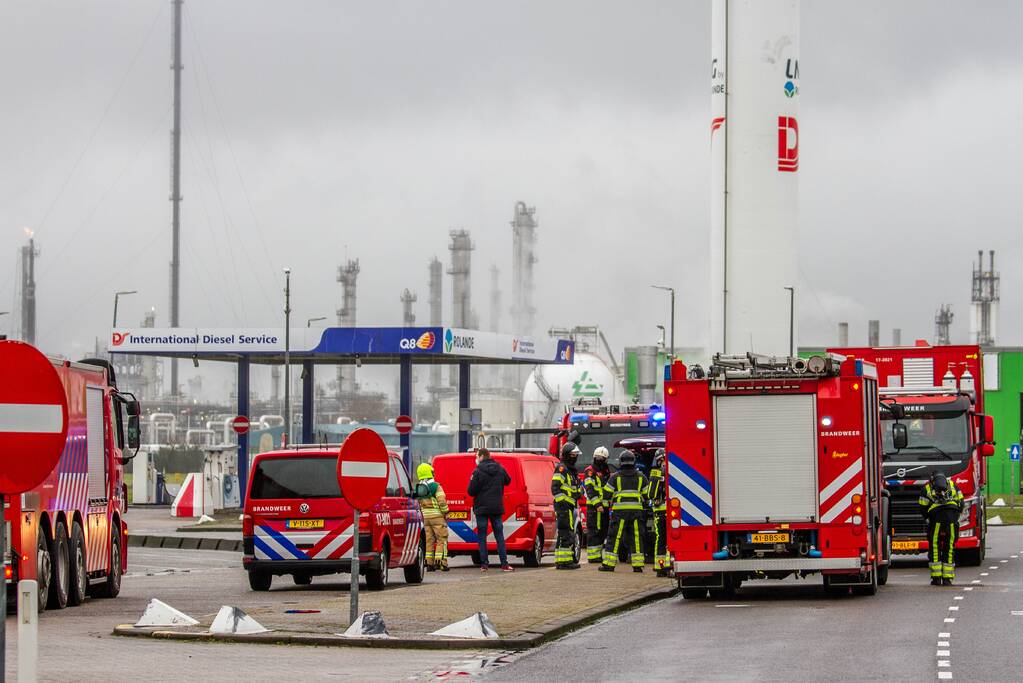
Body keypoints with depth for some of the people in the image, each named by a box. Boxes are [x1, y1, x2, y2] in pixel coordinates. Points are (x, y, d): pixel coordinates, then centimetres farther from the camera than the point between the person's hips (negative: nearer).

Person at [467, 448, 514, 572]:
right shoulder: (500, 469, 4)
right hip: (497, 507, 4)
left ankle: (484, 564, 0)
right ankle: (504, 563, 1)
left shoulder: (478, 472, -11)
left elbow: (471, 491, -10)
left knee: (482, 537, 3)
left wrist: (472, 481, 8)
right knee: (499, 536, 7)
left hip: (482, 508, -4)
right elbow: (507, 481, 21)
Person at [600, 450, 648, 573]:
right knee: (635, 537, 6)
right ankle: (638, 564, 2)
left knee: (614, 537, 1)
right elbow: (646, 494, 9)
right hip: (636, 510, 2)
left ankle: (609, 564, -2)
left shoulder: (615, 477, -1)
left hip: (620, 510, -2)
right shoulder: (640, 476, 7)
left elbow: (607, 494, 0)